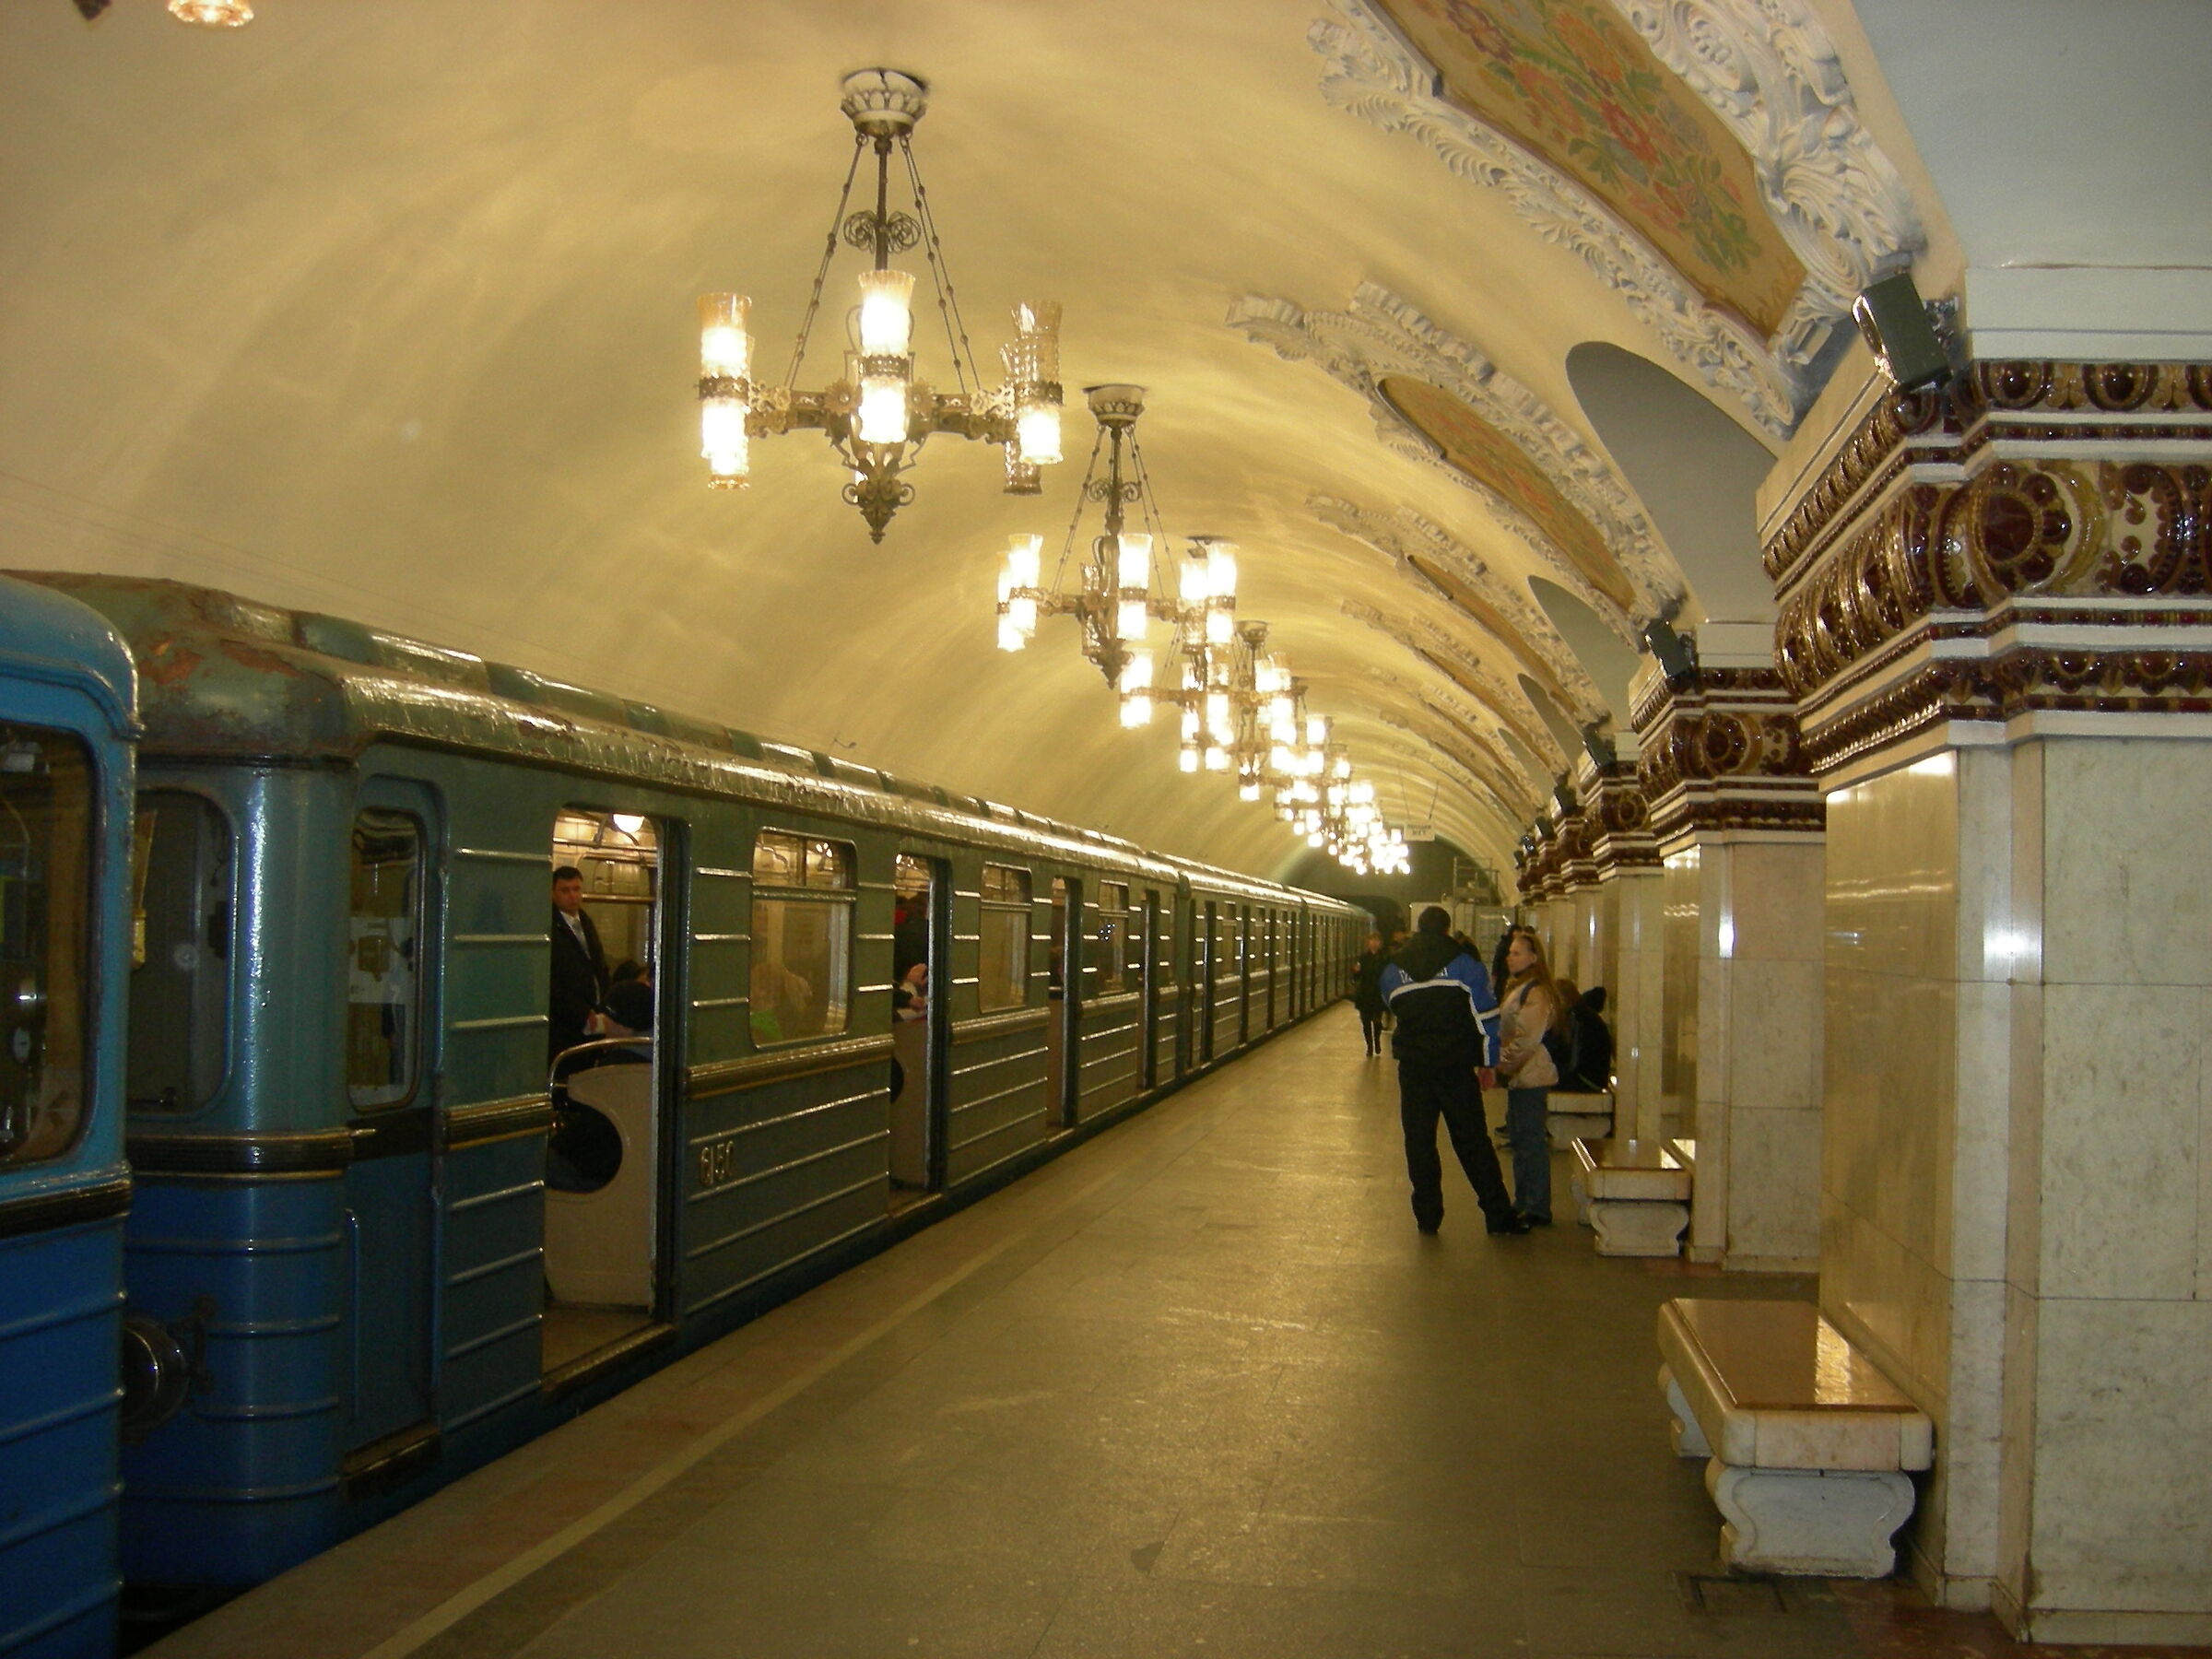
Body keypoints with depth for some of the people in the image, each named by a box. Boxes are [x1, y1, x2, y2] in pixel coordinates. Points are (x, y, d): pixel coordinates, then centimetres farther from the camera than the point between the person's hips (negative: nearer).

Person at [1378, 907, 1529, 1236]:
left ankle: (1427, 1216, 8)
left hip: (1412, 1066, 1)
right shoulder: (1465, 964, -2)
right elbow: (1485, 1018, -1)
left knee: (1419, 1141, 8)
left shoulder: (1393, 970, 5)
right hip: (1455, 1067, -1)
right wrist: (1487, 1062, 7)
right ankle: (1498, 1215, 4)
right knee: (1472, 1141, 3)